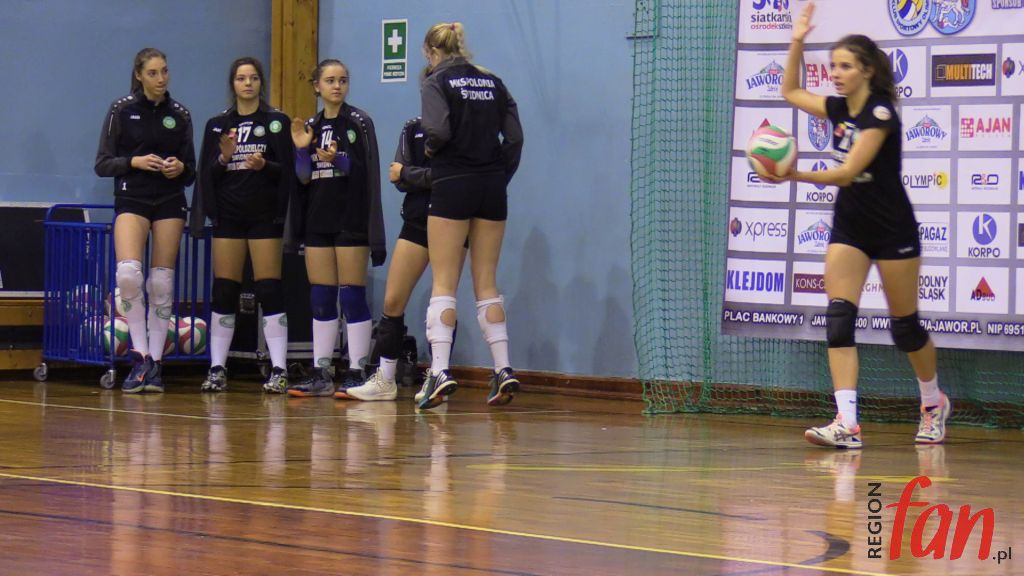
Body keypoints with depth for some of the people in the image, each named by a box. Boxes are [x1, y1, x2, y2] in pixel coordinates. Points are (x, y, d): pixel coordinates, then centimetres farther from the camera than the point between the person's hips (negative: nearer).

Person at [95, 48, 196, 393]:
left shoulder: (180, 115, 8)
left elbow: (192, 173, 13)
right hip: (131, 199, -2)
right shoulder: (122, 110, 2)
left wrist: (181, 168, -9)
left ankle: (154, 363, 6)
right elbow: (102, 165, 1)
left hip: (170, 203, 2)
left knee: (162, 284, -1)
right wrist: (135, 162, -15)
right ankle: (140, 357, -13)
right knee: (128, 274, -22)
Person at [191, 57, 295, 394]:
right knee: (223, 291, 1)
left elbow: (287, 171, 0)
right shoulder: (217, 125, 11)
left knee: (269, 290, -7)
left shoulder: (277, 122, 4)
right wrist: (224, 158, -10)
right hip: (228, 214, 2)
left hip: (265, 215, -2)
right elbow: (207, 174, 9)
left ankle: (279, 370, -7)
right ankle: (217, 369, 5)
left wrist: (263, 165, -18)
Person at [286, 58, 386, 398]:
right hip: (318, 220, 5)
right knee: (320, 299, 6)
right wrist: (301, 150, -6)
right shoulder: (311, 127, 13)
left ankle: (356, 372, -5)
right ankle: (321, 373, 10)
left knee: (352, 297, -7)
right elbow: (304, 179, 9)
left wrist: (337, 159, -23)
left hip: (350, 220, -5)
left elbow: (365, 172, -8)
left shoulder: (358, 122, -2)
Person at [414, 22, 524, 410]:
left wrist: (430, 147, 2)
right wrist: (500, 175, 10)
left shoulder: (436, 82, -4)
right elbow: (515, 137, 5)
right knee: (486, 284, 10)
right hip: (492, 189, 5)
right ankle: (503, 370, 3)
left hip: (452, 186, -5)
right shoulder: (492, 82, 12)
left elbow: (439, 131, -19)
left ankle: (440, 371, -13)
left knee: (443, 285, -3)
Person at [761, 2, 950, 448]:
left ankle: (933, 403, 31)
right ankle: (846, 424, -17)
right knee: (838, 317, -10)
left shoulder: (880, 113, -18)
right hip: (849, 227, 6)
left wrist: (796, 176, -38)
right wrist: (797, 42, 8)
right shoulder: (840, 109, 3)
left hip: (892, 230, -6)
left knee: (905, 324, 6)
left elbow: (848, 171, -27)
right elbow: (791, 93, 19)